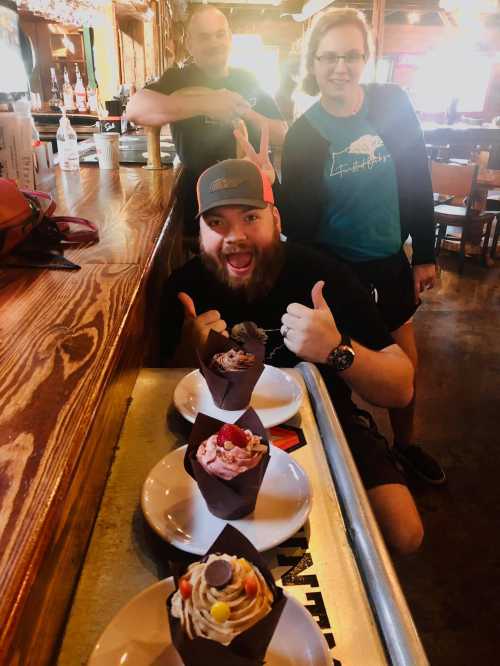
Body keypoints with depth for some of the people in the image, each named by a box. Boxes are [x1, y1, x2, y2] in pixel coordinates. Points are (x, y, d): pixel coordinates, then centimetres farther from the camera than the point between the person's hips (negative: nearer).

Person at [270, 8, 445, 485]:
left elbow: (418, 182, 0)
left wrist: (425, 254, 0)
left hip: (390, 261, 3)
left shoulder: (392, 105, -4)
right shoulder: (303, 134, -9)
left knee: (405, 362, 14)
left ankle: (405, 445, 41)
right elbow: (298, 222, -11)